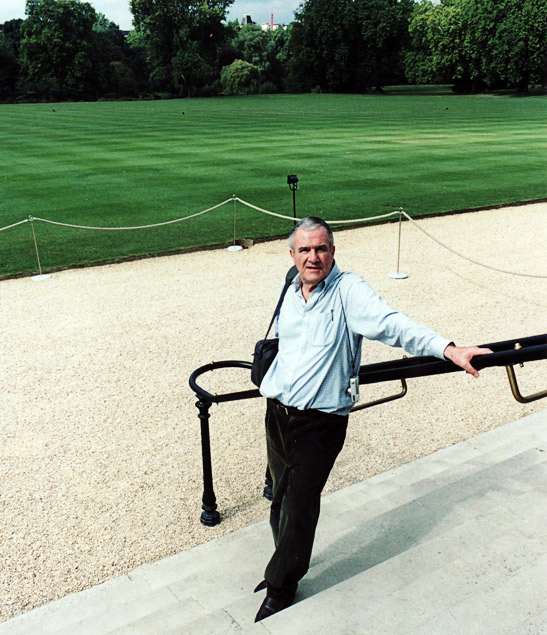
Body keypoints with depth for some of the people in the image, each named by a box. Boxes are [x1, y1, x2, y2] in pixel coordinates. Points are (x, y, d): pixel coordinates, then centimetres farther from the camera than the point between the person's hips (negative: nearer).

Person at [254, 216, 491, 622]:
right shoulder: (289, 294, 8)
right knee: (282, 497, 15)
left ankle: (280, 588, 21)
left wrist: (447, 349, -38)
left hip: (321, 421, -6)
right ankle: (289, 566, 39)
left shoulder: (348, 290, -11)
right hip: (278, 414, 6)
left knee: (299, 504, 0)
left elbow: (391, 324, -26)